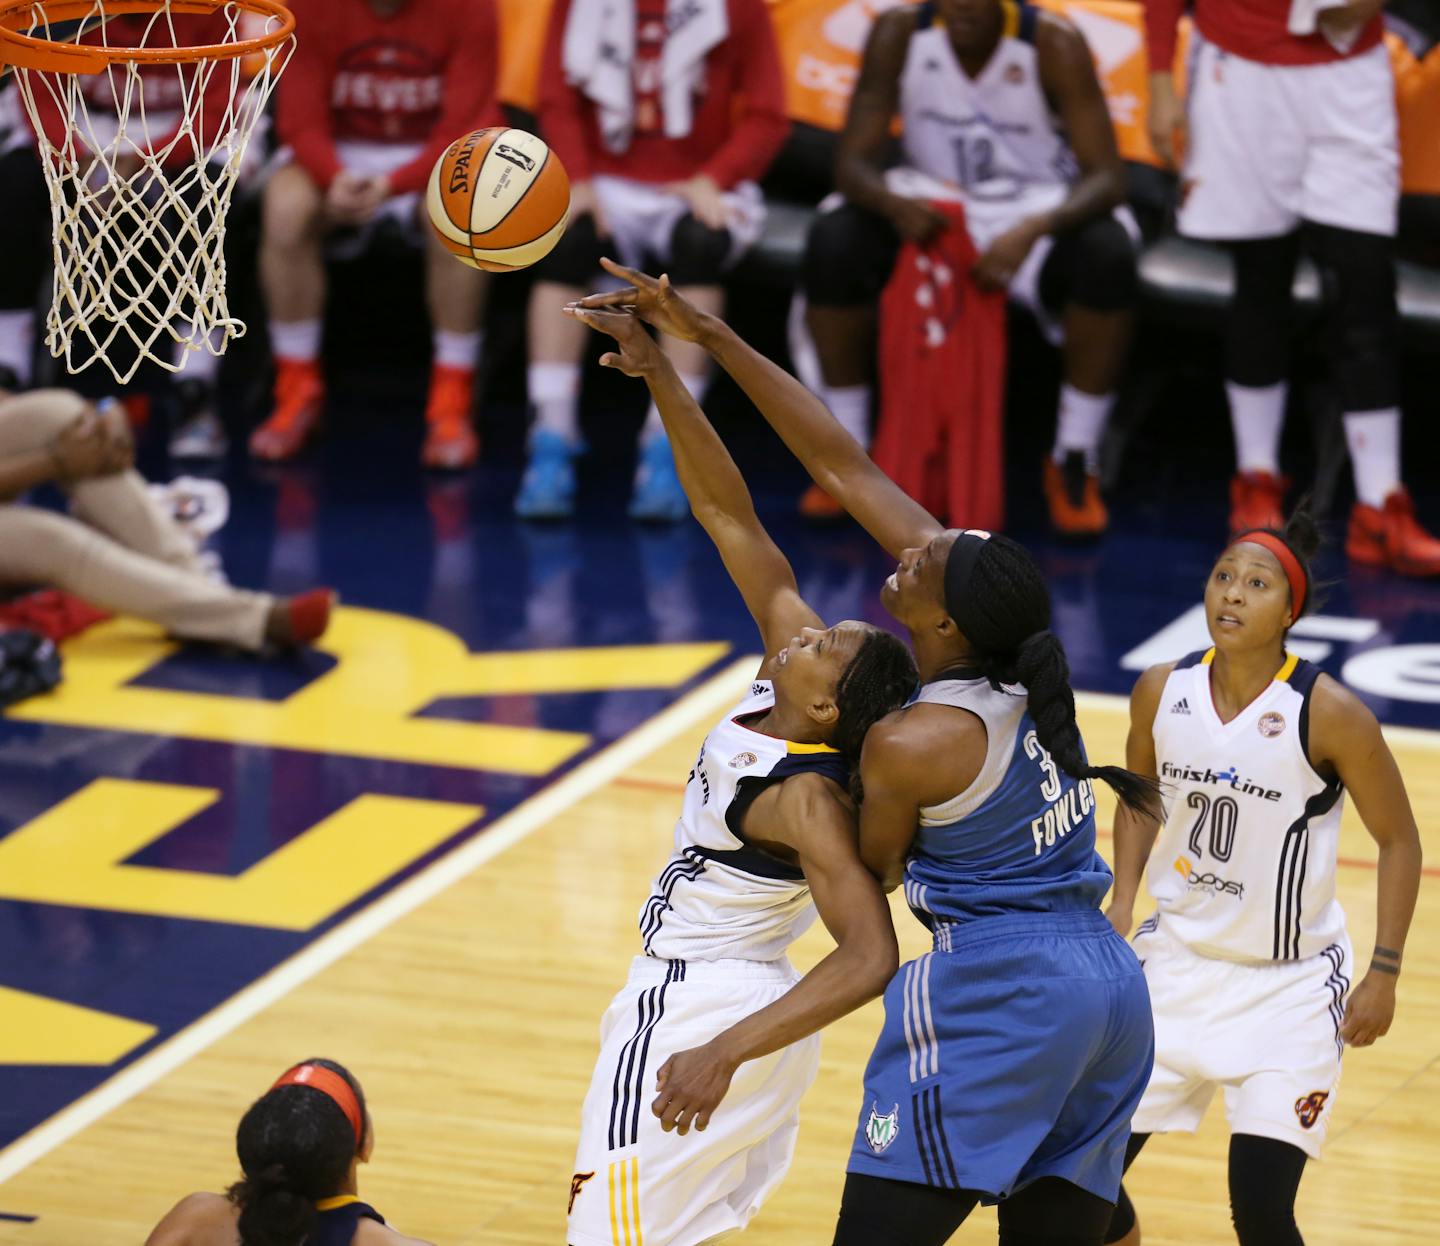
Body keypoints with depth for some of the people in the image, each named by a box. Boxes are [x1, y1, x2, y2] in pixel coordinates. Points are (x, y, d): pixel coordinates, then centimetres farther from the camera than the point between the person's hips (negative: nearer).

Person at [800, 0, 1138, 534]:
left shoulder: (1053, 44, -21)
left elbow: (1106, 177, -24)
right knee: (833, 243, -26)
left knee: (1107, 255, -33)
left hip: (1036, 215, -2)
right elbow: (853, 163, -14)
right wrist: (893, 203, -38)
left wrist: (1033, 229, -43)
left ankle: (1075, 464, -16)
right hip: (931, 212, 2)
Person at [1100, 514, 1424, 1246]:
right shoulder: (1163, 691, -7)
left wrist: (1384, 974, -11)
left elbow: (1398, 840, -8)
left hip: (1291, 984, -4)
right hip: (1180, 960, 5)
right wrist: (1122, 905, 2)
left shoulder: (1329, 714, -20)